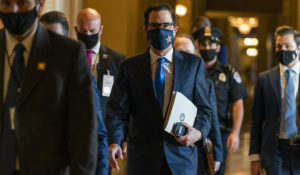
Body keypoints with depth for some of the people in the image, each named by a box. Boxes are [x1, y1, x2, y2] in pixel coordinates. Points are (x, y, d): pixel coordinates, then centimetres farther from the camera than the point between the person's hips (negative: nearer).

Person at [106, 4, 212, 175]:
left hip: (181, 161, 0)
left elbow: (203, 108, 7)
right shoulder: (129, 67, 4)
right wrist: (114, 142, -18)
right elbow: (117, 111, -1)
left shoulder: (194, 64, 6)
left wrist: (199, 132, -13)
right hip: (142, 161, 0)